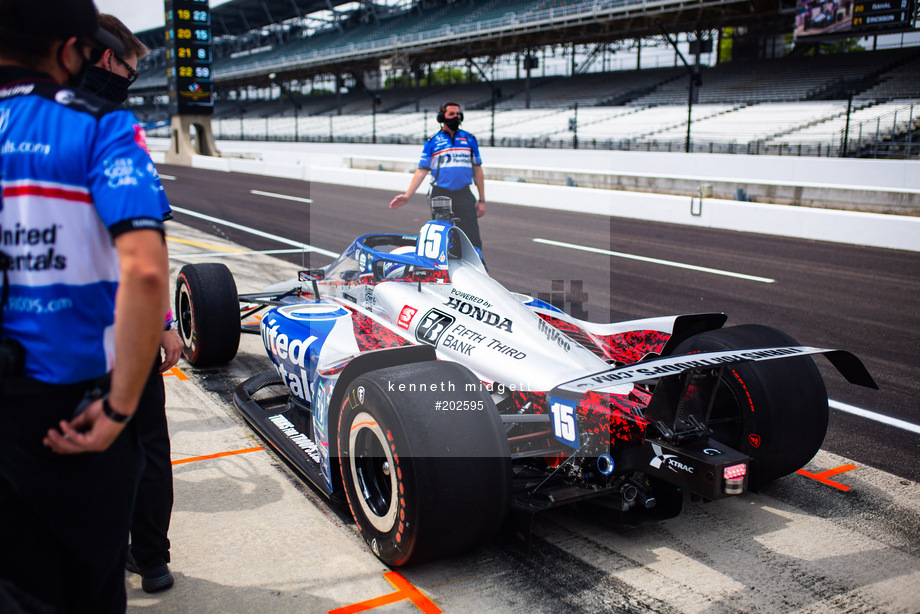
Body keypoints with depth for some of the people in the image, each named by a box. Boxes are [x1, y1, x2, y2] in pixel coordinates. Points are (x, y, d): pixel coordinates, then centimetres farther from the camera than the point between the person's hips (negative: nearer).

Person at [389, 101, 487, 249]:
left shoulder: (469, 139, 10)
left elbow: (477, 170, 13)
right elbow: (422, 170, 3)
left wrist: (482, 200, 10)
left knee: (473, 240, -6)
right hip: (440, 195, -1)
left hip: (464, 195, 1)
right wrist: (407, 195, -9)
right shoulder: (432, 142, 6)